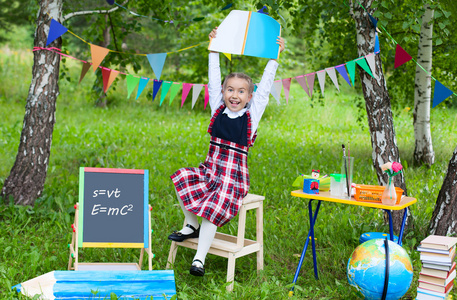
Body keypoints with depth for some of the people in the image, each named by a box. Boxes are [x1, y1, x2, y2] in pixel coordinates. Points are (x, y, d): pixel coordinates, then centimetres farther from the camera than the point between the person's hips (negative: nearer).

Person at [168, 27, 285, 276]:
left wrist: (275, 57, -3)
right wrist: (214, 49, 8)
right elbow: (213, 80, 7)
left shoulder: (253, 113, 0)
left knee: (214, 206, -23)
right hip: (210, 169, 4)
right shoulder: (217, 109, 6)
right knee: (181, 177, -19)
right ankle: (191, 226, -2)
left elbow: (264, 86, -1)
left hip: (234, 176, -3)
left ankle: (200, 258, -15)